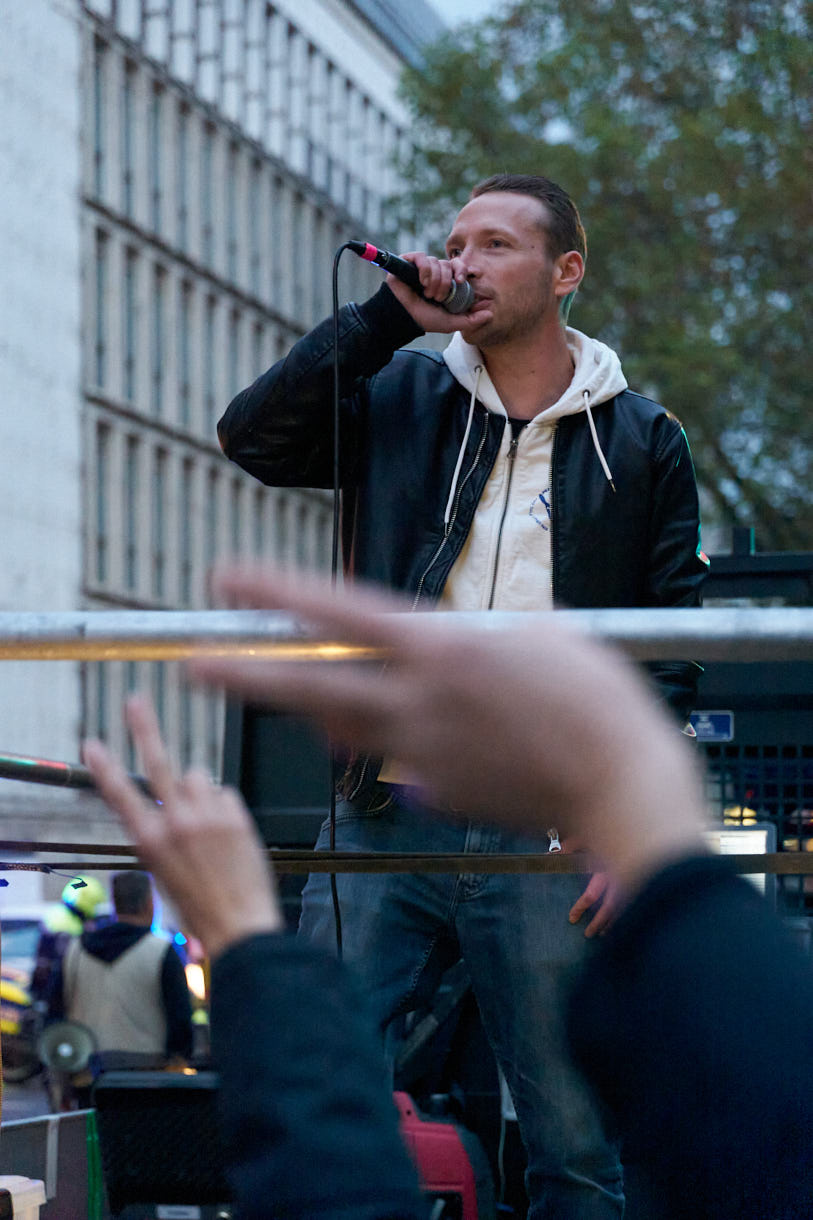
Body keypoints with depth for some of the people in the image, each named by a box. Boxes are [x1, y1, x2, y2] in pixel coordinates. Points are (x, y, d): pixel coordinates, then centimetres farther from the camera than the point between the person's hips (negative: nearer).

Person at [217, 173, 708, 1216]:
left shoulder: (642, 443, 8)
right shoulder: (399, 399, 13)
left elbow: (668, 657, 6)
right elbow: (252, 436, -1)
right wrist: (390, 315, -3)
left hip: (551, 842, -1)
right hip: (385, 822, 1)